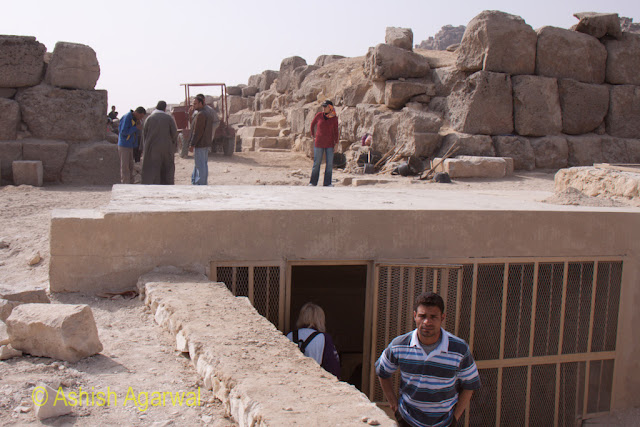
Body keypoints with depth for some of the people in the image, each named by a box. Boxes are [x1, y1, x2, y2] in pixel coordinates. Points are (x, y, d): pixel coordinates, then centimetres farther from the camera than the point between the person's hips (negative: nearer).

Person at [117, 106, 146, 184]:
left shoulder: (135, 119, 11)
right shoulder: (126, 118, -15)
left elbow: (136, 133, 14)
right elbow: (123, 132, -21)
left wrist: (139, 124, -5)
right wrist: (136, 128, -18)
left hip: (130, 145, 9)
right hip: (124, 145, -9)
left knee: (130, 166, 12)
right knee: (125, 167, -6)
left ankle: (130, 183, 18)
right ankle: (125, 184, -4)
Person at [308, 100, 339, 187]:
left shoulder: (334, 118, -1)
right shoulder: (319, 115, -3)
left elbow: (335, 131, 5)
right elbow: (313, 124, 13)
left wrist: (336, 143, 1)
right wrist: (313, 135, 13)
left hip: (330, 144, 1)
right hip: (319, 143, -1)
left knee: (330, 163, 0)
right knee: (317, 163, 2)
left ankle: (327, 182, 9)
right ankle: (313, 182, 12)